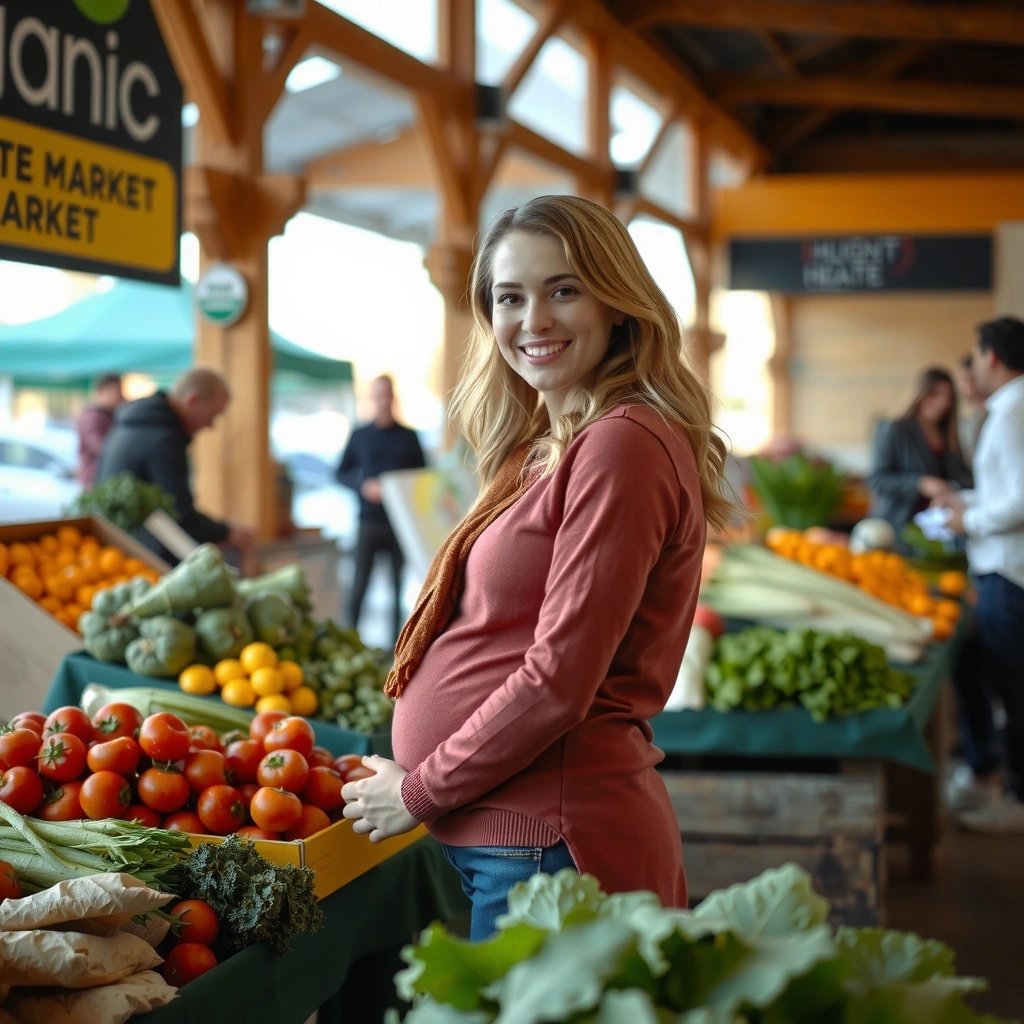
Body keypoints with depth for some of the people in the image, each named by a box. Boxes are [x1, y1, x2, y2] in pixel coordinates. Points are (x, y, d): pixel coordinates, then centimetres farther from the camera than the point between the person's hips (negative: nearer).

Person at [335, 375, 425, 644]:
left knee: (399, 586, 1)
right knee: (359, 584, -3)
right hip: (369, 520, -1)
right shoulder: (359, 436, 7)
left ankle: (396, 641, 5)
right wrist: (364, 486, -8)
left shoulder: (409, 437, 8)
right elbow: (341, 474, 10)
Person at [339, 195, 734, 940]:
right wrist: (407, 766, 9)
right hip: (499, 830, 9)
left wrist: (421, 791, -8)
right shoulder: (550, 447, 15)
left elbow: (560, 679, -18)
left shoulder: (622, 445, -14)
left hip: (549, 841, -9)